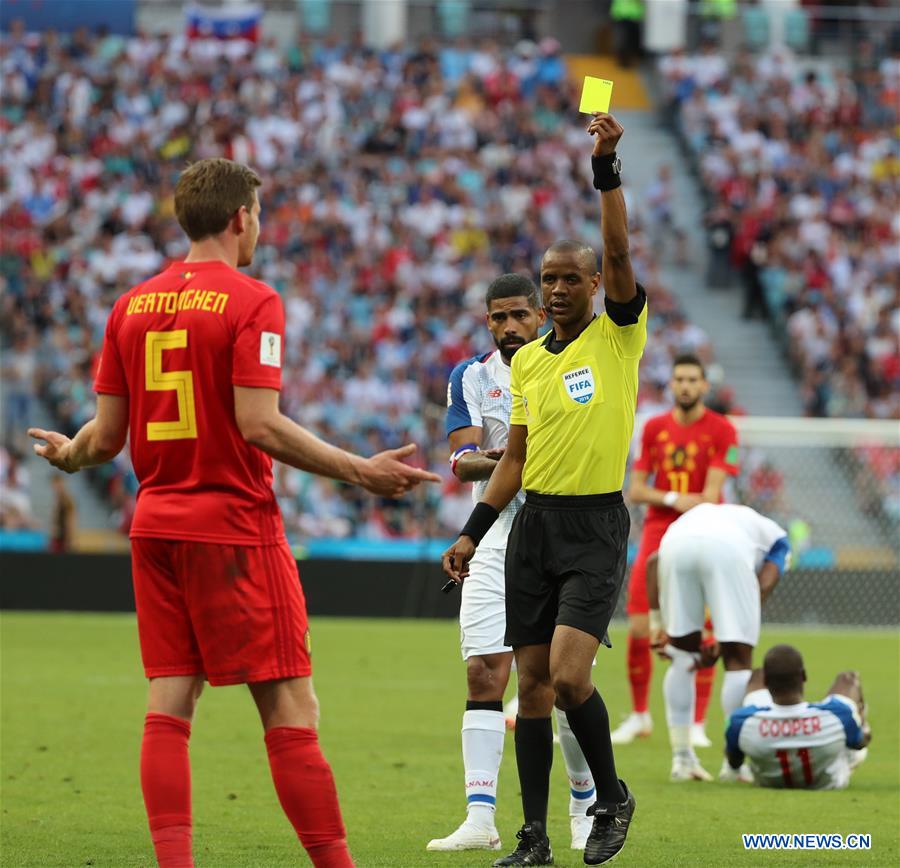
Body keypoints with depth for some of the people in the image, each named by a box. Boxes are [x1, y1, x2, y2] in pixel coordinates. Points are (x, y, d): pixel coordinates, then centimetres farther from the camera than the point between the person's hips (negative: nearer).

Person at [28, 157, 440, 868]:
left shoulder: (131, 307, 9)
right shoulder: (252, 302, -9)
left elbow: (107, 433, 8)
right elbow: (258, 424, -17)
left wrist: (68, 455, 30)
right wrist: (360, 472, -12)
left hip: (156, 526, 6)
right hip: (236, 526, -6)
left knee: (169, 704, 4)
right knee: (291, 709, -3)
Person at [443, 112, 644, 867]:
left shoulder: (619, 337, -3)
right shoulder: (527, 360, 12)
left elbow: (618, 253, -19)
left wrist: (606, 168, -27)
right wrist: (474, 530, 13)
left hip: (597, 526, -6)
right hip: (535, 522, 6)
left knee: (568, 674, -18)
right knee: (532, 684, 3)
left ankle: (612, 796, 5)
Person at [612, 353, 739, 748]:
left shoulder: (722, 430, -2)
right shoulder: (654, 428, 9)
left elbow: (711, 495, -9)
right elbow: (635, 490, 7)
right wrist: (673, 499, -11)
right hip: (657, 531, 3)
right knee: (639, 629, -5)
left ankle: (697, 725, -2)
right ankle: (639, 715, 12)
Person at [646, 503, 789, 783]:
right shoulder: (776, 539, 35)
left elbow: (654, 561, 26)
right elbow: (762, 589, 15)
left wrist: (656, 623, 25)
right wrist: (721, 646, 14)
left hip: (675, 543, 3)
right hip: (727, 549, -3)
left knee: (683, 656, 19)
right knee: (738, 659, 10)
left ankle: (681, 759, 20)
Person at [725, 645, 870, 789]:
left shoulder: (742, 721, -40)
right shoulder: (838, 715, -40)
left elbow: (733, 762, -16)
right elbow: (860, 742, -15)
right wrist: (864, 733, 10)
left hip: (768, 783, 1)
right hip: (829, 784, -1)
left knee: (757, 675, 18)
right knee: (847, 679, 16)